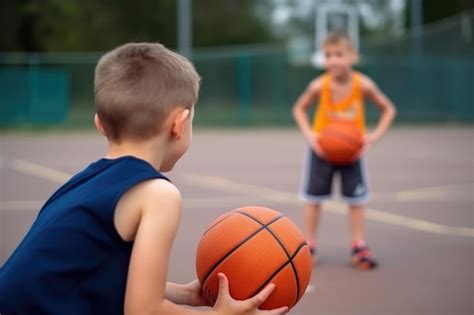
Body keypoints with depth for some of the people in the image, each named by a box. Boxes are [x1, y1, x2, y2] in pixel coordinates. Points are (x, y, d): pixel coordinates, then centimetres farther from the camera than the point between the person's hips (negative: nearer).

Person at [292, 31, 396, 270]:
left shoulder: (363, 85, -20)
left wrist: (375, 135, -16)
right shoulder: (319, 86, -20)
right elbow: (299, 108, -2)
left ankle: (359, 246, 15)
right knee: (313, 197, 4)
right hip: (322, 149, 0)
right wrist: (308, 133, -16)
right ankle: (309, 245, 16)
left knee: (356, 198, 4)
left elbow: (388, 109, -4)